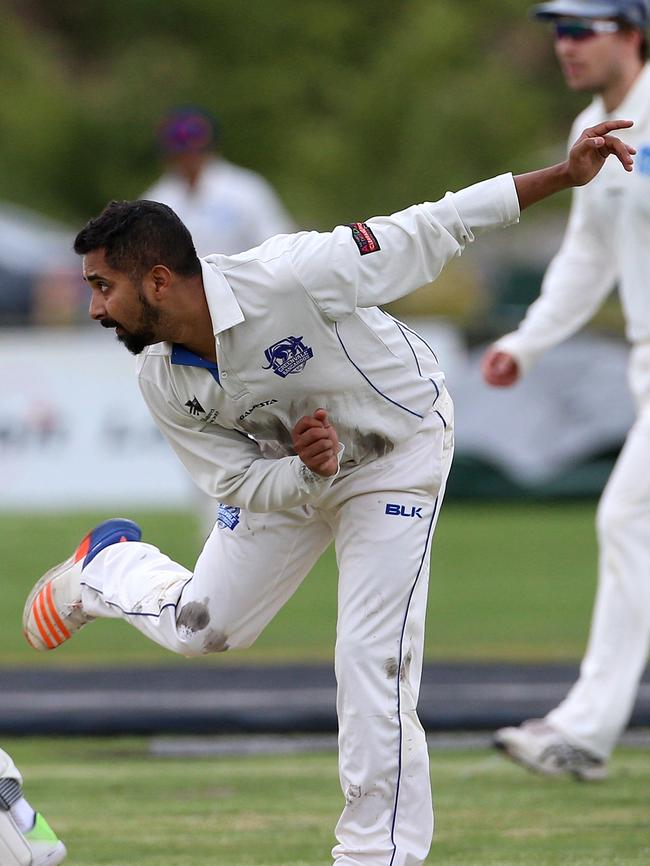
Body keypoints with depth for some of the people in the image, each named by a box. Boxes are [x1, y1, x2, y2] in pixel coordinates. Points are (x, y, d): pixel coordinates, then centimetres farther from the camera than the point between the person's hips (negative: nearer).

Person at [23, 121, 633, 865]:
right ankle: (109, 566, 46)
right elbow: (242, 485, -11)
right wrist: (306, 469, -34)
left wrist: (563, 176, -32)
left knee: (372, 663, -13)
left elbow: (427, 233, -30)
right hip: (280, 474, 5)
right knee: (199, 627, 14)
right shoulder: (164, 384, -19)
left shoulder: (289, 278, -37)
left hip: (399, 454, -5)